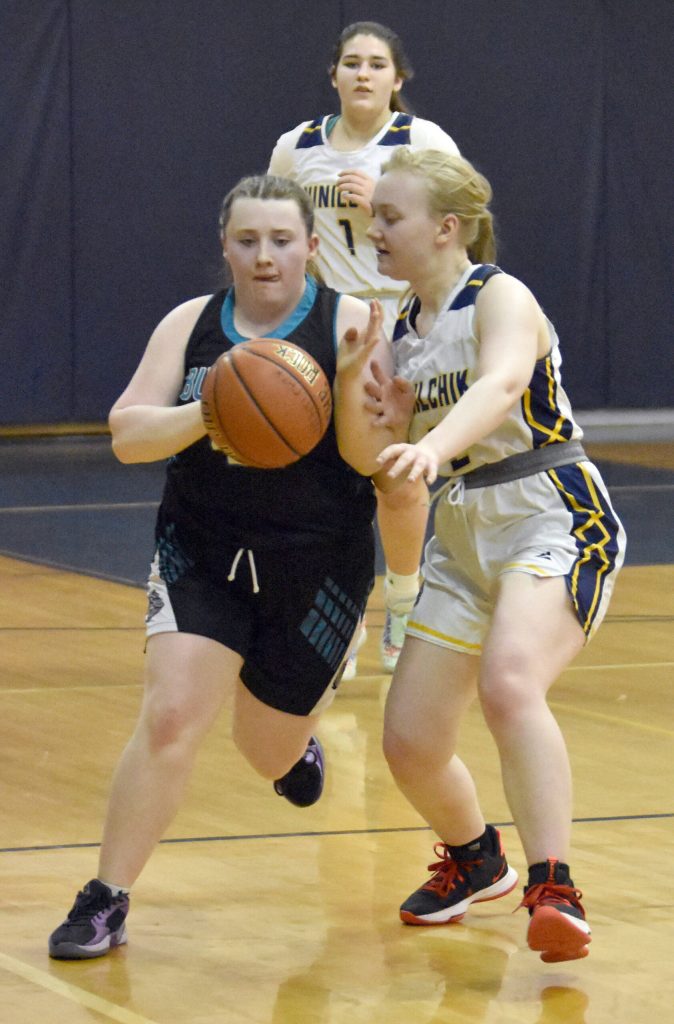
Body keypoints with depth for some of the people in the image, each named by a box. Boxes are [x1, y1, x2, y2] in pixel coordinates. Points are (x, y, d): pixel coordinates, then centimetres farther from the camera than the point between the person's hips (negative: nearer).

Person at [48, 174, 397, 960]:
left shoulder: (350, 325, -11)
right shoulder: (191, 325, -3)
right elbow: (127, 434, -10)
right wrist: (207, 413, -28)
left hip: (316, 566, 0)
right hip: (202, 556, 1)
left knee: (270, 753, 15)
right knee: (169, 717, -17)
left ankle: (299, 731, 55)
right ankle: (104, 904, -7)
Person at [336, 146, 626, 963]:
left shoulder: (500, 298, -13)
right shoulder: (403, 327, 9)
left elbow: (502, 385, -36)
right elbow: (371, 460, 11)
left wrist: (433, 445, -55)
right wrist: (369, 411, -11)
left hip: (555, 525, -8)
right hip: (463, 540, 8)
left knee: (508, 684, -35)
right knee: (409, 747, 6)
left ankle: (553, 890, -34)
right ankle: (473, 860, 36)